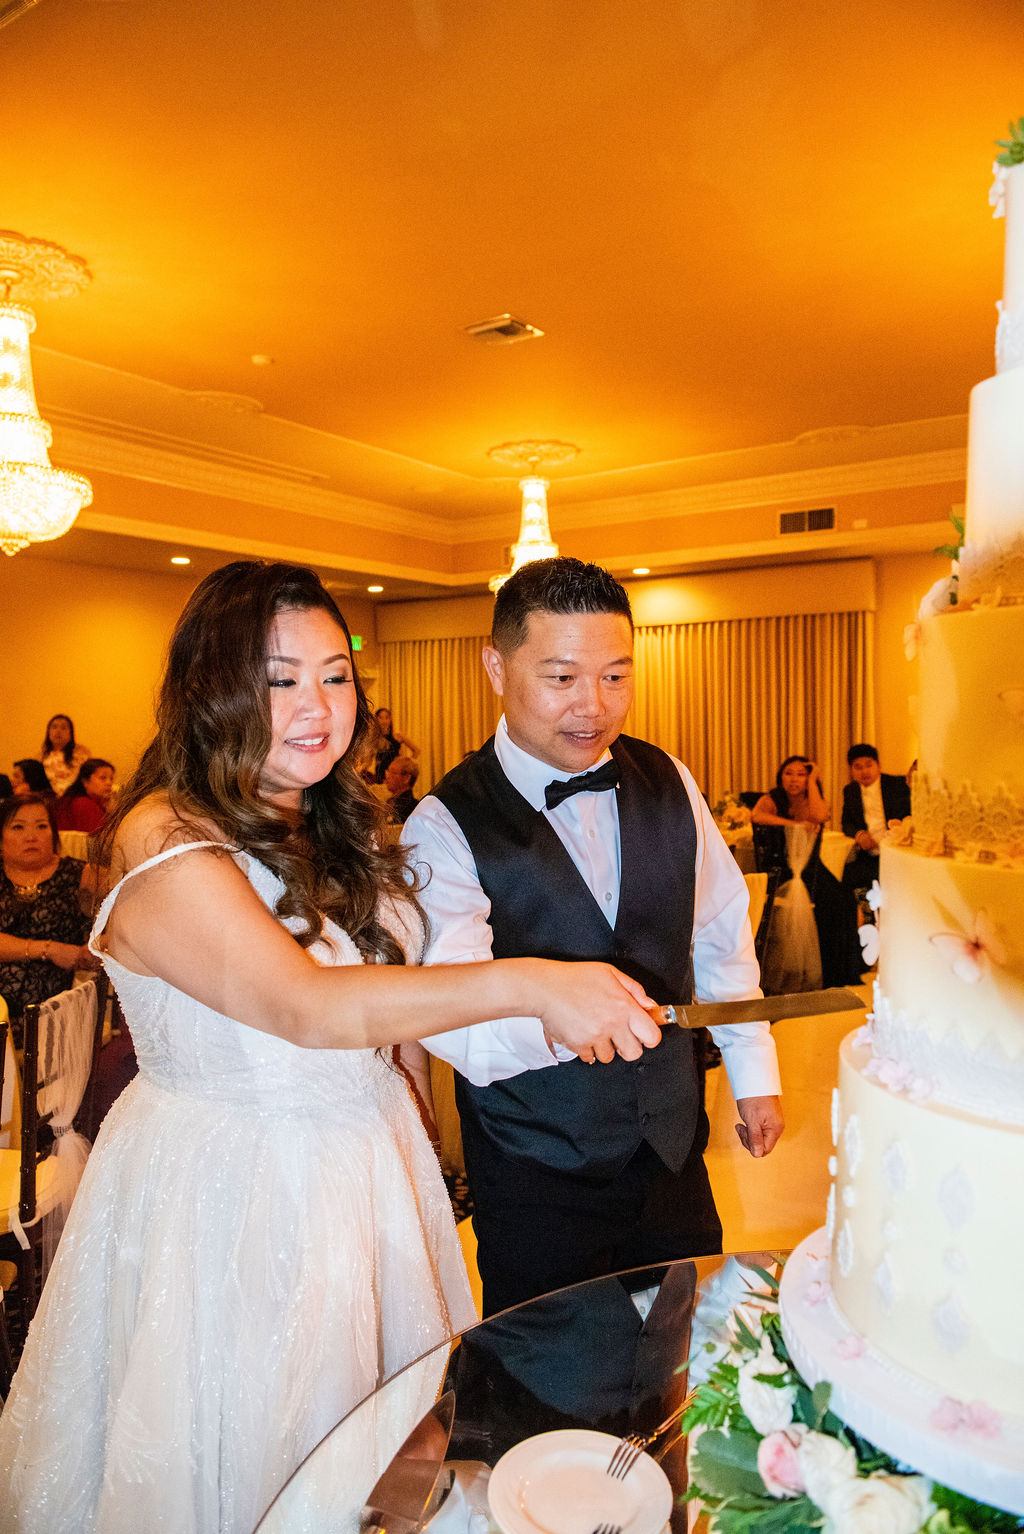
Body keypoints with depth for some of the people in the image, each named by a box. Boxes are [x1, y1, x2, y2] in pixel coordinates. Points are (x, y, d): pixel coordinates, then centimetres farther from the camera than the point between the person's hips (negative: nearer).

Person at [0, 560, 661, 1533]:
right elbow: (306, 1008, -33)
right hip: (231, 1188, -6)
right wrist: (527, 985, -39)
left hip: (369, 1166, 7)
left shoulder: (342, 831, 4)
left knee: (389, 1455, 22)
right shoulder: (165, 842, -20)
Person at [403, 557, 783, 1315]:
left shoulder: (668, 782, -3)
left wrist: (754, 1072, 10)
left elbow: (720, 932, 7)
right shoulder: (445, 827, -18)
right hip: (537, 1184, -4)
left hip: (674, 1153, 4)